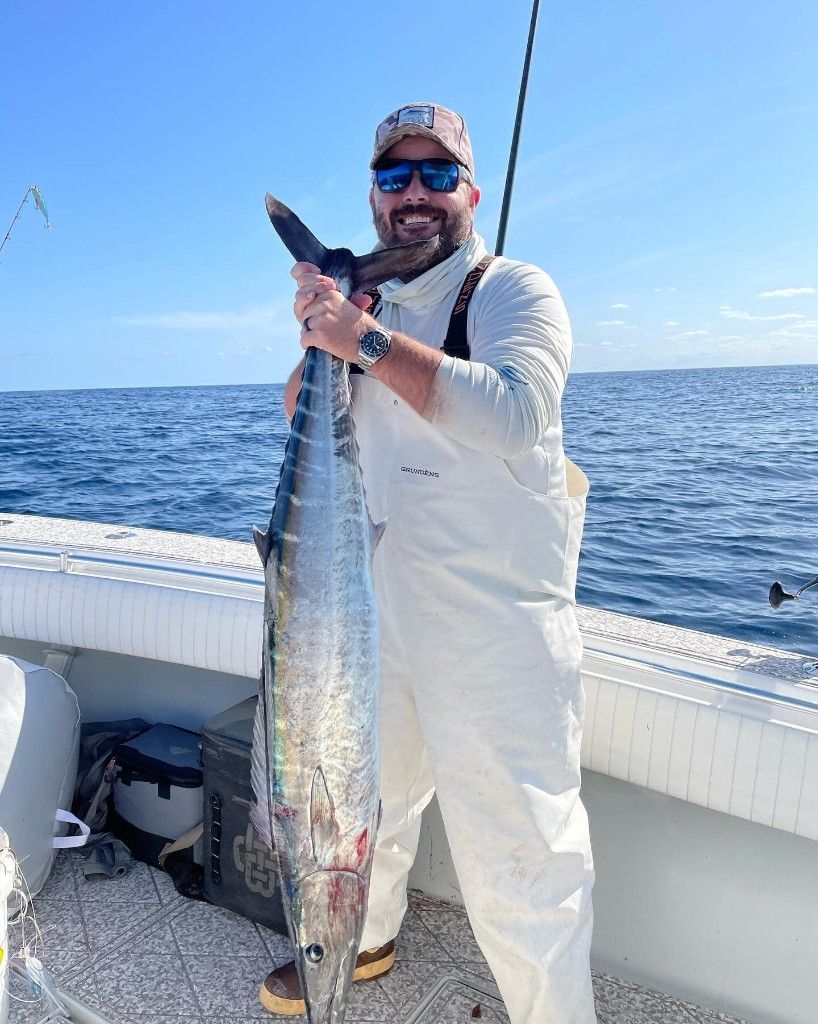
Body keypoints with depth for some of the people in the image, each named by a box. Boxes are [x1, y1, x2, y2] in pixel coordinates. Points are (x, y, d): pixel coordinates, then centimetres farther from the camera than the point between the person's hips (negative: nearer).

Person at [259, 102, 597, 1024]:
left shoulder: (512, 289, -7)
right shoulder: (371, 303, 12)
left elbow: (514, 414, -26)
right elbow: (303, 419, 8)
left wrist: (367, 340, -28)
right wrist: (319, 337, -10)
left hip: (496, 623, -6)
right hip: (378, 607, 7)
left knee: (517, 853, -1)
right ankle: (360, 941, 50)